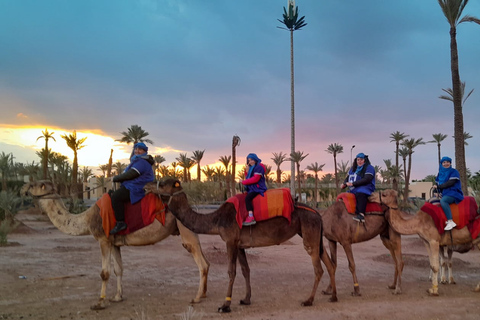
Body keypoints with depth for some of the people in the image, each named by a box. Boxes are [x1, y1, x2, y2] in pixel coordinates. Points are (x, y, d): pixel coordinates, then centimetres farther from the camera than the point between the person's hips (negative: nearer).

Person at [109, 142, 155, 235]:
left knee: (116, 196, -26)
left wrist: (115, 178, -6)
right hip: (133, 187, 12)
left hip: (136, 189, -12)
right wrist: (117, 178, 13)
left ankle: (120, 223, -27)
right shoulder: (138, 160, 24)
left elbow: (129, 175, -19)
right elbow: (129, 174, 28)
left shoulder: (141, 162, -13)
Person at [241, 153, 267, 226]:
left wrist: (244, 182, -14)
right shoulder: (251, 167, 18)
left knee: (247, 198, -31)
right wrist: (247, 171, 0)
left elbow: (255, 179, -20)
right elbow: (248, 178, 16)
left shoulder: (259, 167, -11)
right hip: (252, 188, 11)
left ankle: (251, 218, -36)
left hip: (258, 188, -11)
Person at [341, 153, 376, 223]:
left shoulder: (369, 168, -2)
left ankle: (361, 215, -52)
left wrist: (353, 183, -20)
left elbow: (366, 180, -16)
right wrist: (344, 184, 2)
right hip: (352, 190, 9)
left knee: (360, 194, -40)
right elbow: (348, 177, 26)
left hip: (365, 189, -9)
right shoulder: (353, 168, 22)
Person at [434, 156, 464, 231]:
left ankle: (450, 221, -41)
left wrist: (438, 186, -12)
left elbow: (451, 183, -15)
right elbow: (437, 183, 13)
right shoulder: (440, 173, 16)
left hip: (453, 193, -8)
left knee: (442, 200, -35)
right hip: (444, 194, 8)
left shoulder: (454, 172, -3)